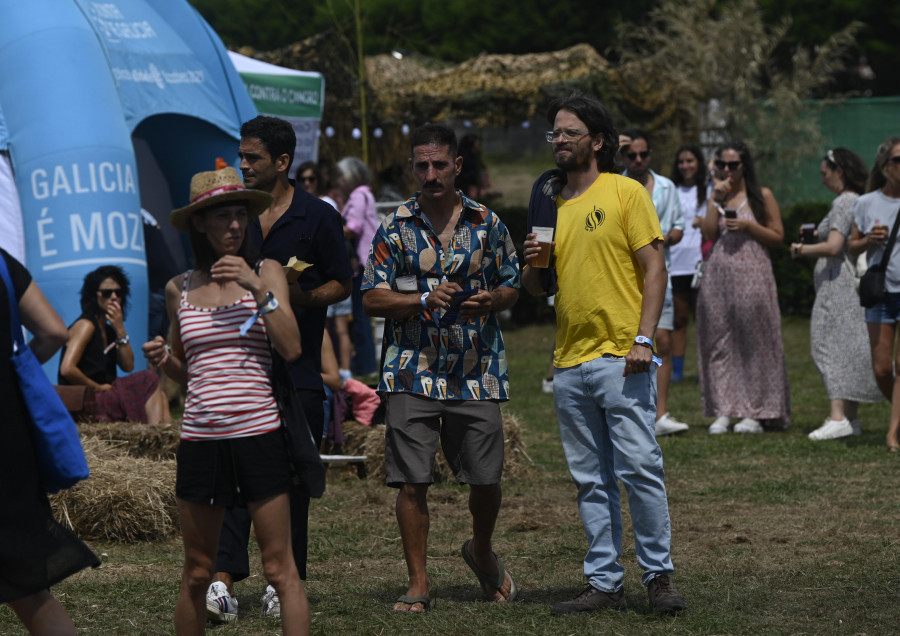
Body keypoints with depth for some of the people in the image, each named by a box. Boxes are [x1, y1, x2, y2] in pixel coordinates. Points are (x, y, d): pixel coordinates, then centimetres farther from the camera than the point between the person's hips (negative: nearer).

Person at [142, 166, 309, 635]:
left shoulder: (265, 272, 3)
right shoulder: (179, 288, 10)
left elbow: (291, 349, -8)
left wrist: (259, 289, -15)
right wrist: (162, 360, 0)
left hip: (258, 434, -2)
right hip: (199, 438, 3)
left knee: (280, 570, -3)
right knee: (196, 574, 8)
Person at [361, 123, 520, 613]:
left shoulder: (487, 223, 7)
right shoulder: (396, 228, 2)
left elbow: (511, 288, 12)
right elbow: (372, 298, 1)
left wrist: (490, 301, -11)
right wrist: (425, 300, -15)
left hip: (476, 374, 1)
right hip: (412, 373, -1)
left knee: (486, 480, 4)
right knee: (412, 482, -4)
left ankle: (481, 551, 33)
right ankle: (417, 583, 7)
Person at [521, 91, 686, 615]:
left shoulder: (626, 192, -1)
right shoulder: (549, 203, 15)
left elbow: (654, 268, -6)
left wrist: (644, 339, -15)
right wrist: (532, 264, -2)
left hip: (621, 358, -6)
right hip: (570, 363, 6)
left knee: (640, 469, -9)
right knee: (592, 482, 7)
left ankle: (659, 574, 1)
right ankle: (605, 582, 11)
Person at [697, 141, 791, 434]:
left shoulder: (762, 196, 5)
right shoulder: (717, 195, 15)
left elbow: (777, 237, 2)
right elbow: (709, 232, 1)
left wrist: (748, 226, -10)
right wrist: (717, 199, -3)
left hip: (751, 274, -4)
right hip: (719, 273, 4)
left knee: (753, 342, -4)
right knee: (718, 341, 0)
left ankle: (756, 412, 0)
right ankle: (722, 411, 2)